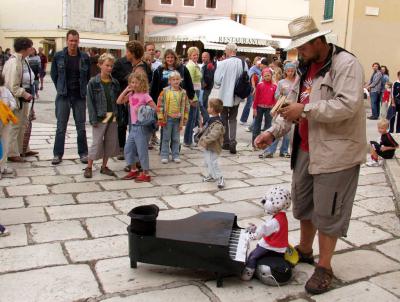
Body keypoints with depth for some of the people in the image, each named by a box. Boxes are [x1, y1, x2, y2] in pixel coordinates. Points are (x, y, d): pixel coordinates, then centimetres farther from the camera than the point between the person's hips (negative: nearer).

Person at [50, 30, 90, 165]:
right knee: (61, 127, 3)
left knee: (81, 127, 6)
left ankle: (83, 153, 16)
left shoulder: (85, 57, 1)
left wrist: (84, 90, 7)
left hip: (80, 97, 1)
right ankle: (58, 154, 11)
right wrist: (60, 89, 8)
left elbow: (88, 76, 11)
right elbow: (53, 74, 10)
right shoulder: (58, 56, -1)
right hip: (63, 96, 0)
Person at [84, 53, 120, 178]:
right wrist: (93, 119, -12)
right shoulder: (93, 82, -5)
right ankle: (89, 167, 14)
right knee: (97, 142, -1)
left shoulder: (115, 83, 6)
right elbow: (90, 101, -7)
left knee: (111, 142, 9)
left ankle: (104, 166, 23)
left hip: (112, 117, 4)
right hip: (100, 117, -4)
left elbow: (118, 100, 9)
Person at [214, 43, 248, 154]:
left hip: (224, 96, -4)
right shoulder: (243, 63, -5)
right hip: (237, 96, 4)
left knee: (224, 119, 13)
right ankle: (232, 142, 4)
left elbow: (217, 80, -12)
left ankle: (226, 142, 18)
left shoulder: (223, 63, -18)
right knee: (233, 119, 15)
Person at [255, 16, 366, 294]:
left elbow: (348, 105, -26)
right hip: (306, 150, 8)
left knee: (327, 211, 1)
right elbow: (292, 106, 12)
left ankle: (325, 267, 17)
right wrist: (273, 132, 0)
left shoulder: (346, 64, -13)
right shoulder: (306, 68, 12)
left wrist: (305, 110, -23)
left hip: (335, 152, -8)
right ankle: (304, 250, 39)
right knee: (303, 203, 19)